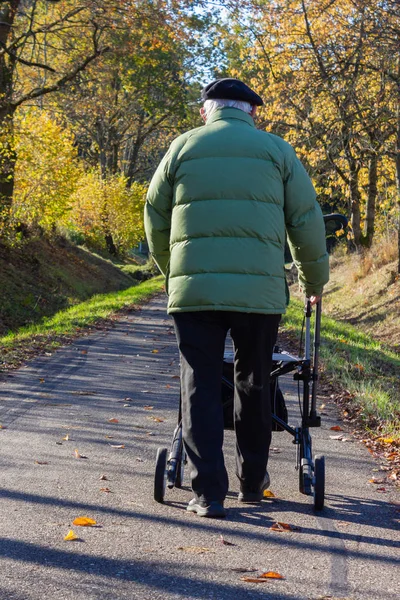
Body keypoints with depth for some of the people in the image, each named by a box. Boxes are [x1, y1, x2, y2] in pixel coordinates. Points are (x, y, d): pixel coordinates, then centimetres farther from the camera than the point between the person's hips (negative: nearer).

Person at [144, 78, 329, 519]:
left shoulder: (183, 147, 11)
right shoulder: (275, 150, 9)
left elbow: (155, 217, 16)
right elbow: (306, 221, 9)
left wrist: (171, 270, 31)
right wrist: (315, 280, 22)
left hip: (194, 289, 0)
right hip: (260, 291, 0)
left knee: (200, 386, 4)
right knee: (254, 385, 15)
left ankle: (208, 493, -2)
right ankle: (252, 481, 26)